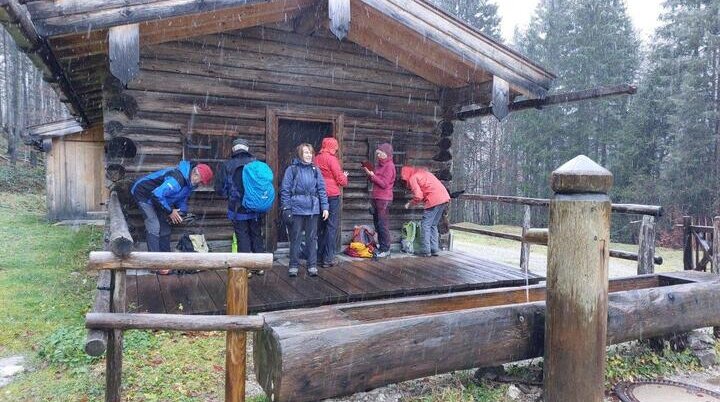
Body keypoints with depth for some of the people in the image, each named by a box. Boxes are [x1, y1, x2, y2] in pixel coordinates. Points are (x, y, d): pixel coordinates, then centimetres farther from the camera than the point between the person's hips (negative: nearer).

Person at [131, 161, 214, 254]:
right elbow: (157, 195, -41)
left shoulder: (190, 183, -7)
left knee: (165, 226, 10)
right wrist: (170, 212, -29)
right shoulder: (177, 180, -37)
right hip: (143, 193, -9)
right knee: (154, 227, -16)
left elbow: (182, 199, 7)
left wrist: (181, 212, -12)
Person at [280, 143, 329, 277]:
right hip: (296, 209, -3)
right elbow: (285, 190, -3)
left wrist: (325, 207, 1)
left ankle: (312, 265, 17)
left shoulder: (315, 170, 9)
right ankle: (294, 265, 16)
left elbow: (321, 189, 8)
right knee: (295, 238, 5)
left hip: (313, 209, 3)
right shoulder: (292, 169, -1)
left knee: (312, 238, 8)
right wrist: (286, 208, -9)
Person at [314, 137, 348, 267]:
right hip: (332, 195, -6)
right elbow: (340, 179, -10)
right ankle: (328, 259, 0)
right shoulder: (331, 159, -11)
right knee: (332, 227, -1)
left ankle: (319, 256, 21)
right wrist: (345, 176, 12)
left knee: (321, 227, 15)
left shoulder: (316, 159, 7)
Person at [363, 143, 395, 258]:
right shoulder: (380, 164, 14)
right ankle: (381, 245, 23)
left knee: (383, 224, -7)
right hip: (376, 197, 9)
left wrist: (372, 175, -18)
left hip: (384, 199, -9)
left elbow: (384, 183, -16)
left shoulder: (389, 166, -11)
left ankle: (385, 249, -1)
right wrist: (369, 173, 1)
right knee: (377, 222, 13)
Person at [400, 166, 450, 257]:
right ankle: (435, 249, 15)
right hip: (444, 197, 9)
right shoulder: (422, 172, 26)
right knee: (433, 225, 16)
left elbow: (418, 196, -8)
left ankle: (426, 250, 1)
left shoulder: (412, 178, 0)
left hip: (435, 200, -8)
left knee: (425, 225, 1)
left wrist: (410, 204, 7)